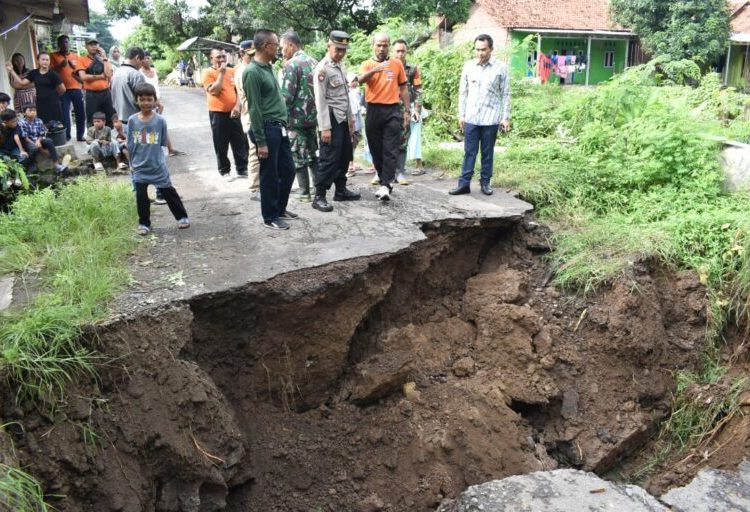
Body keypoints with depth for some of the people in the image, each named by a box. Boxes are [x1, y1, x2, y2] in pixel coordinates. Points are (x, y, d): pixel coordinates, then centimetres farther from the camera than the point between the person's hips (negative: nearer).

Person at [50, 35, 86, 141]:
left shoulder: (75, 56, 13)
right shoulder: (54, 56, 5)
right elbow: (51, 72, -2)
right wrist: (61, 65, -15)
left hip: (76, 89, 3)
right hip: (63, 90, -3)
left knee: (80, 113, 4)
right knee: (64, 114, -3)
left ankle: (80, 135, 14)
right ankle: (66, 136, 2)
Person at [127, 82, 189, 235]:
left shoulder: (160, 120, -7)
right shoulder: (132, 120, -3)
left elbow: (163, 143, 1)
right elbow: (130, 144, 5)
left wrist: (153, 154, 3)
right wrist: (132, 161, 8)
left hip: (158, 165, -1)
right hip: (140, 167, 1)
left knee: (168, 192, 6)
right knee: (141, 196, 6)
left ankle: (182, 217, 21)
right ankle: (144, 223, 20)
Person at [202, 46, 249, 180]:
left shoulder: (231, 71, 8)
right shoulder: (208, 72, -6)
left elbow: (238, 90, 9)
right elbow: (214, 91, -17)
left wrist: (237, 106, -6)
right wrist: (221, 73, -16)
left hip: (233, 113, 4)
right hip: (218, 113, -4)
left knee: (240, 142, 7)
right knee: (221, 145, 4)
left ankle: (242, 169, 18)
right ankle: (224, 171, 17)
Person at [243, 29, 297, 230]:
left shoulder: (268, 66, 12)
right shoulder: (253, 72, -16)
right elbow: (254, 109, -18)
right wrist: (261, 141, -18)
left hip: (280, 127, 9)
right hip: (267, 129, -9)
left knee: (288, 170, 14)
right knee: (270, 175, 1)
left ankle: (280, 208, 30)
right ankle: (270, 217, 14)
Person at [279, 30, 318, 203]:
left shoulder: (291, 65, -14)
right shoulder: (313, 62, 9)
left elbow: (286, 96, -17)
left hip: (296, 118, -7)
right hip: (314, 116, 7)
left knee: (298, 158, 3)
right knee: (313, 155, 16)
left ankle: (305, 193, 6)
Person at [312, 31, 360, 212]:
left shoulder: (341, 67, 14)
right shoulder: (323, 68, -12)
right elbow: (320, 100, -17)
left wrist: (351, 118, 20)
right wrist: (325, 128, -21)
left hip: (343, 119, 9)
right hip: (332, 119, -9)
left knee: (345, 156, 15)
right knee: (329, 158, -7)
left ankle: (341, 190, 27)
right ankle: (319, 197, -1)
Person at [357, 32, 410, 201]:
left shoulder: (397, 64, 7)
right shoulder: (367, 64, 3)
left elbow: (403, 88, 13)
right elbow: (361, 79, -19)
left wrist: (407, 110, 8)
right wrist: (375, 69, -36)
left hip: (392, 111, -1)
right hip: (374, 111, 1)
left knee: (391, 151, -8)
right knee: (376, 150, 8)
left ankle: (386, 185, -10)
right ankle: (384, 181, 22)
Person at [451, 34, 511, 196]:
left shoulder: (500, 68, -2)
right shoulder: (468, 66, 4)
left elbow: (506, 94, 1)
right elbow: (463, 92, 9)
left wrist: (506, 117, -2)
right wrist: (461, 114, 6)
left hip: (490, 118, -2)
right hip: (471, 117, 2)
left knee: (487, 153, 7)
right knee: (469, 152, 3)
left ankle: (485, 182, 17)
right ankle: (464, 183, 6)